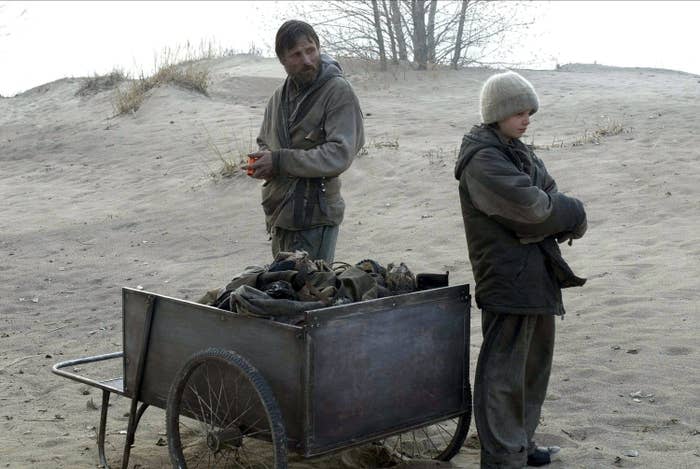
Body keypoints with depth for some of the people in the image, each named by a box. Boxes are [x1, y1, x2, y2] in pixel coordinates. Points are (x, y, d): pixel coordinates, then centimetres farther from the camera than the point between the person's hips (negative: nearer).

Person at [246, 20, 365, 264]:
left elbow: (340, 155, -22)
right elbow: (264, 142, 25)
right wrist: (262, 162, -1)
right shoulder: (280, 95, 11)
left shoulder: (338, 92, -12)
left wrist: (280, 161, -21)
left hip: (315, 218, -8)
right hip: (279, 216, 8)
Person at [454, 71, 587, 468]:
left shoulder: (520, 152, 15)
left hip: (538, 278, 10)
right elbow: (531, 206, -23)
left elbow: (550, 197, 7)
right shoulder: (482, 160, -15)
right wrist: (572, 214, -7)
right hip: (508, 282, -10)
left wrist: (560, 217, -14)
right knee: (504, 374, -5)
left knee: (535, 365, 20)